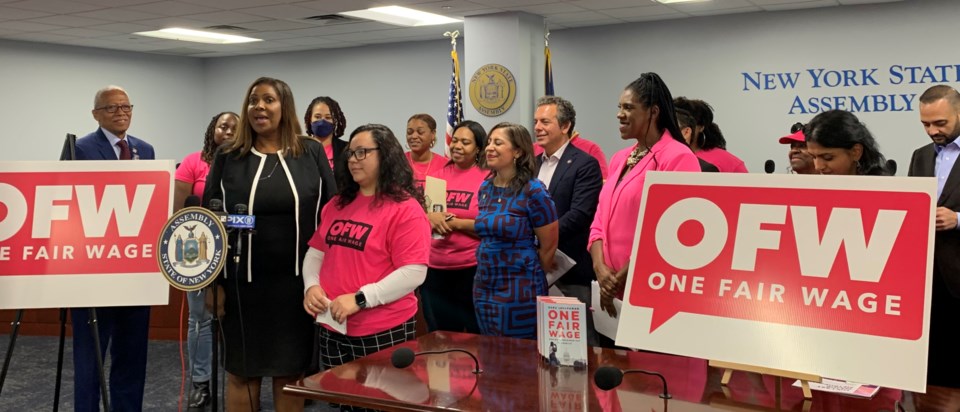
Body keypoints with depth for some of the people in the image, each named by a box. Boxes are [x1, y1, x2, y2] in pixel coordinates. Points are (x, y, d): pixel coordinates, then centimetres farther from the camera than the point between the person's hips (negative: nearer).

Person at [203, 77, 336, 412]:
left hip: (296, 283, 0)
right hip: (242, 282, 1)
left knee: (290, 374, 8)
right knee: (240, 372, 9)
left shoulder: (312, 153, 2)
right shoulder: (227, 158, 2)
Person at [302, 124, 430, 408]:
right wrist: (311, 286, -4)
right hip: (333, 329, 6)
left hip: (384, 333, -6)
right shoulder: (337, 204, 11)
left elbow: (413, 273, -19)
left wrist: (359, 299, -23)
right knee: (343, 401, 18)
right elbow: (316, 252, 16)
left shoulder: (405, 208, -12)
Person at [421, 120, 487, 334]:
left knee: (477, 333, 9)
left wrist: (454, 223, -16)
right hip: (434, 267, 4)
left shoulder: (488, 178, -6)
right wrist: (430, 217, -11)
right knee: (440, 334, 15)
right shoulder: (439, 174, 7)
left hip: (472, 268, -4)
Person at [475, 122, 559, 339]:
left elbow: (549, 246, -7)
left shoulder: (533, 191, -14)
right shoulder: (485, 188, 6)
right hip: (483, 286, 7)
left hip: (519, 288, -7)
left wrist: (529, 272, 5)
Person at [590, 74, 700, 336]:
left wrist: (621, 278, -13)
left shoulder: (678, 157, -10)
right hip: (611, 291, 7)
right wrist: (600, 268, -5)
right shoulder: (619, 159, 14)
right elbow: (601, 220, 12)